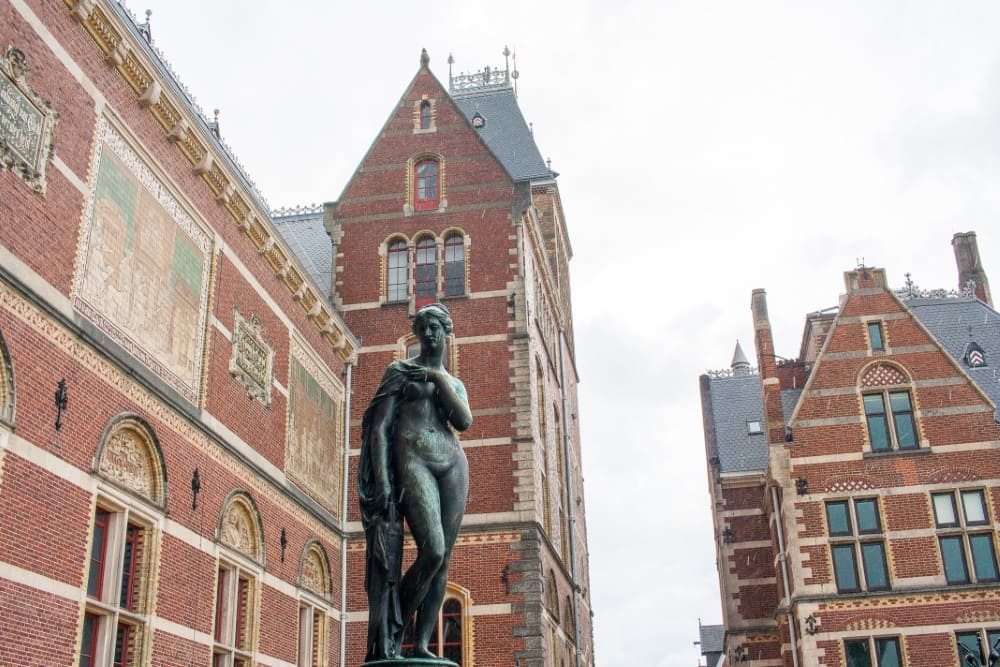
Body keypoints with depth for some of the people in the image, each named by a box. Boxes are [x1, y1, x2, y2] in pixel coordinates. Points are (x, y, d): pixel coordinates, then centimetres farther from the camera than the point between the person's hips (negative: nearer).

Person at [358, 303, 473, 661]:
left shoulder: (455, 383, 23)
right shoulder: (399, 371, 9)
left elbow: (464, 421, 3)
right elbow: (379, 426, 0)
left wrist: (437, 377, 0)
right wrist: (382, 480, -12)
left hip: (453, 462, 5)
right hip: (412, 459, -5)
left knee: (443, 558, -4)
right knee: (432, 551, -20)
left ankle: (422, 644, -1)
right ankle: (390, 635, -7)